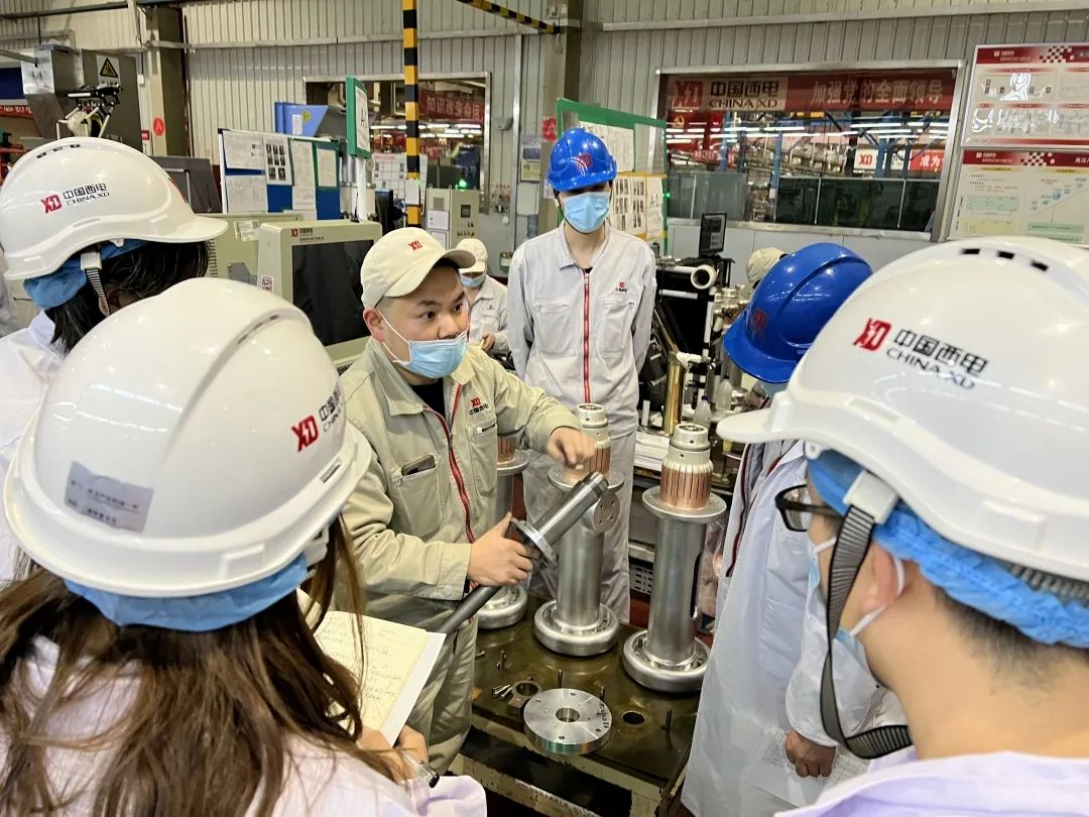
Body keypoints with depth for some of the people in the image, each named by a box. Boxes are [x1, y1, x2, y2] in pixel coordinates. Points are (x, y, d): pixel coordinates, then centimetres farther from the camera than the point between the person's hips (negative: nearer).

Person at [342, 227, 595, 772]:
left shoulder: (471, 366, -11)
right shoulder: (353, 413, -32)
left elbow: (528, 406, 8)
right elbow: (360, 545, -31)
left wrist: (559, 429, -13)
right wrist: (465, 562, -34)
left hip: (461, 604, 7)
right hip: (398, 624, -7)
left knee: (450, 735, 31)